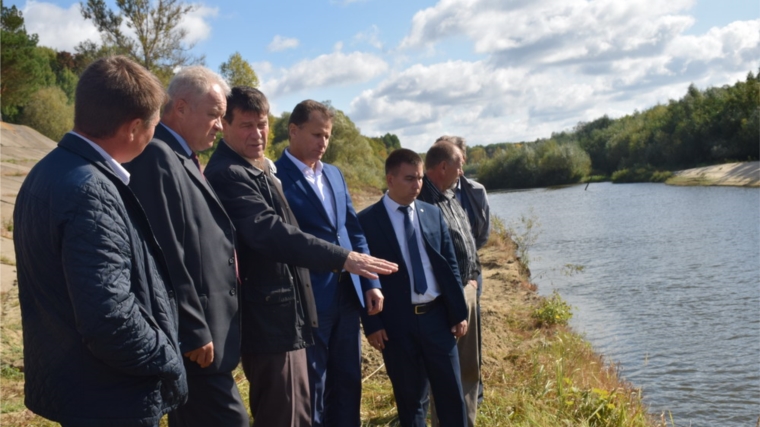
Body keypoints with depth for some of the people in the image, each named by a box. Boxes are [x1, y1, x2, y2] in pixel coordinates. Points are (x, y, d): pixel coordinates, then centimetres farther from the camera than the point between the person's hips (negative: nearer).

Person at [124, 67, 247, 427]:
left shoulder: (180, 158, 13)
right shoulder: (156, 156, -17)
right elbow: (167, 256, -22)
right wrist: (194, 332, -18)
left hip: (199, 328, 10)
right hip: (193, 335, -10)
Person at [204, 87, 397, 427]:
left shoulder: (261, 169, 14)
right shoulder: (226, 174, -18)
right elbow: (269, 232, -31)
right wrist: (342, 258, -36)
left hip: (284, 316, 10)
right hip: (270, 320, -10)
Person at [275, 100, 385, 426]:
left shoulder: (334, 174, 13)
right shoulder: (274, 176, -9)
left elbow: (354, 231, 14)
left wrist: (370, 283, 9)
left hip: (348, 293, 7)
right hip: (308, 299, -6)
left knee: (348, 381, 17)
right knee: (312, 387, 8)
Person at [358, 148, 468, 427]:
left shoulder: (433, 214, 6)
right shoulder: (367, 220, -6)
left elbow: (450, 265, 8)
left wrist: (459, 313, 6)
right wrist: (372, 325, -8)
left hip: (437, 316, 3)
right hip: (397, 322, -3)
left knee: (452, 392, 12)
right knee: (410, 399, 11)